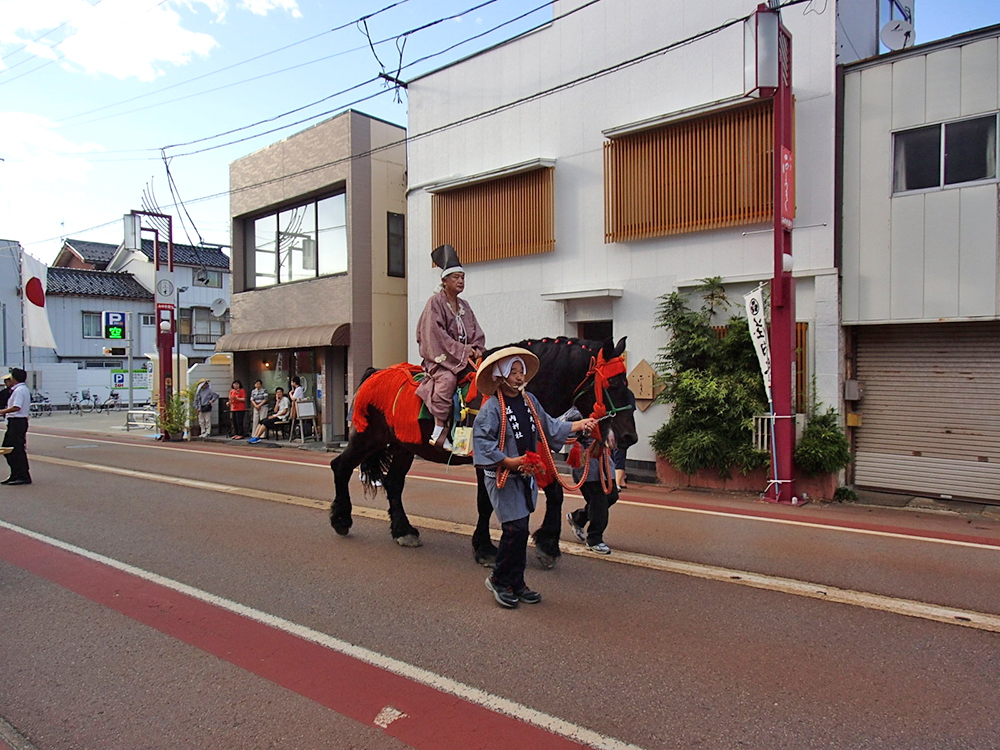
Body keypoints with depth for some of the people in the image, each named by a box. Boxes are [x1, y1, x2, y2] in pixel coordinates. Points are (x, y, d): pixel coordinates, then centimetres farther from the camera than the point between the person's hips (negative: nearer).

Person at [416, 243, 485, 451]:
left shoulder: (464, 306, 18)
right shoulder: (435, 303, -2)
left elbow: (477, 333, 19)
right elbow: (436, 334, -13)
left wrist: (476, 349, -3)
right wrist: (462, 350, -16)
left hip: (466, 358, 7)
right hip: (440, 358, -6)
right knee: (447, 379, -36)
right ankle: (439, 430, -31)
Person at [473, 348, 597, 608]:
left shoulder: (529, 400, 6)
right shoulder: (492, 406, -15)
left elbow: (549, 426, 13)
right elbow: (481, 439, -20)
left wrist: (579, 425, 3)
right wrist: (508, 461, -23)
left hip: (526, 475, 7)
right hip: (503, 477, -7)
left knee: (520, 531, 12)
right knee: (515, 529, -9)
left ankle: (516, 583, 24)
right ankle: (499, 580, 11)